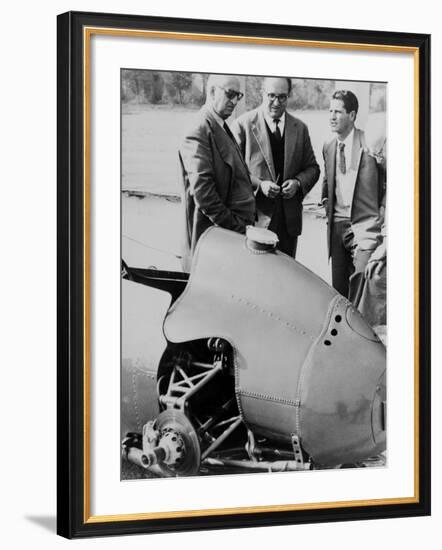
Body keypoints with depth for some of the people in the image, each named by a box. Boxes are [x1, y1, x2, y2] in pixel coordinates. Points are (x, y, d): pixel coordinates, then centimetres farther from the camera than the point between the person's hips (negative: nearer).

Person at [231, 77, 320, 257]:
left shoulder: (299, 128, 11)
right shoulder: (243, 125, -3)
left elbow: (312, 168, 16)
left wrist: (298, 182, -5)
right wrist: (258, 184, -17)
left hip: (289, 220, 4)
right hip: (255, 217, -4)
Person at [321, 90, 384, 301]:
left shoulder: (369, 145, -12)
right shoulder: (328, 147, 11)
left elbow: (386, 185, -9)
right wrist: (326, 200, 13)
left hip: (364, 226, -6)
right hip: (337, 226, 6)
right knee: (339, 288, 10)